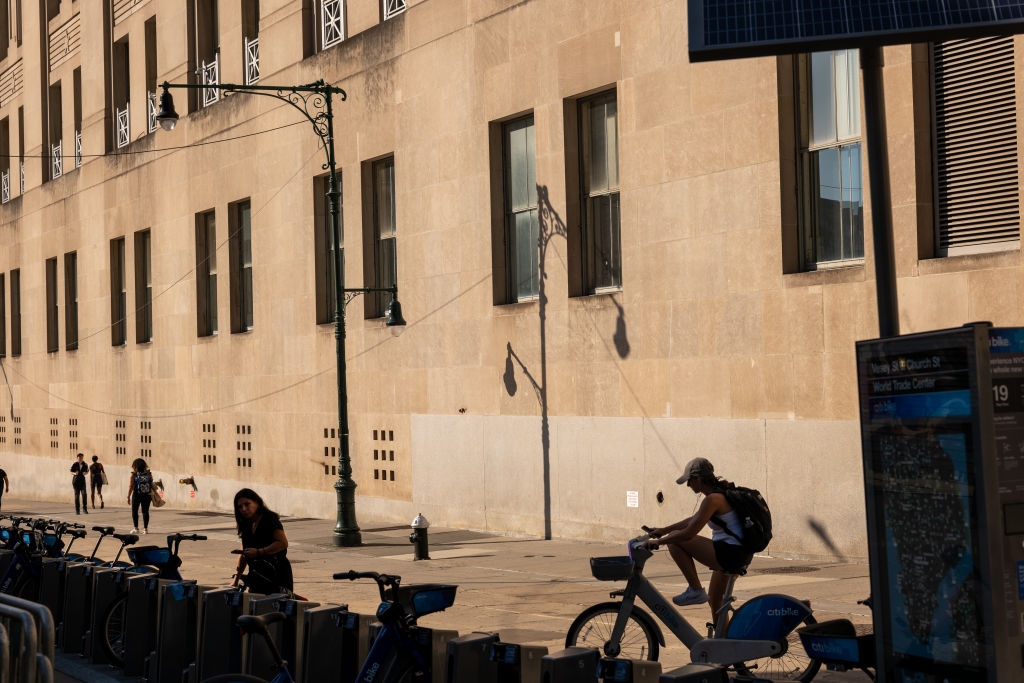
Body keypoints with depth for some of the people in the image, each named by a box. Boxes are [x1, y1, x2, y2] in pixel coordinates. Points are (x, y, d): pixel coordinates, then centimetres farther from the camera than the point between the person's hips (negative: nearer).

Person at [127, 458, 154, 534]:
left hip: (137, 495, -2)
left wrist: (128, 497, -4)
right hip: (147, 496, 2)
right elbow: (152, 486, 1)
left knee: (134, 511, 13)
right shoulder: (149, 474, -3)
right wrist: (152, 496, 11)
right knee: (145, 511, 9)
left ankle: (135, 528, 7)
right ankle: (145, 528, 8)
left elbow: (130, 487, -11)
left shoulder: (133, 475, -10)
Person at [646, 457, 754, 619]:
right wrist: (663, 530, 27)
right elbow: (694, 520, 26)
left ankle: (695, 590, -2)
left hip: (730, 554, -10)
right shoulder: (722, 493, 13)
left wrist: (658, 541, -8)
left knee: (675, 541, -6)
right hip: (742, 555, 10)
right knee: (714, 601, 24)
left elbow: (688, 534, -19)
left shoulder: (712, 499, -16)